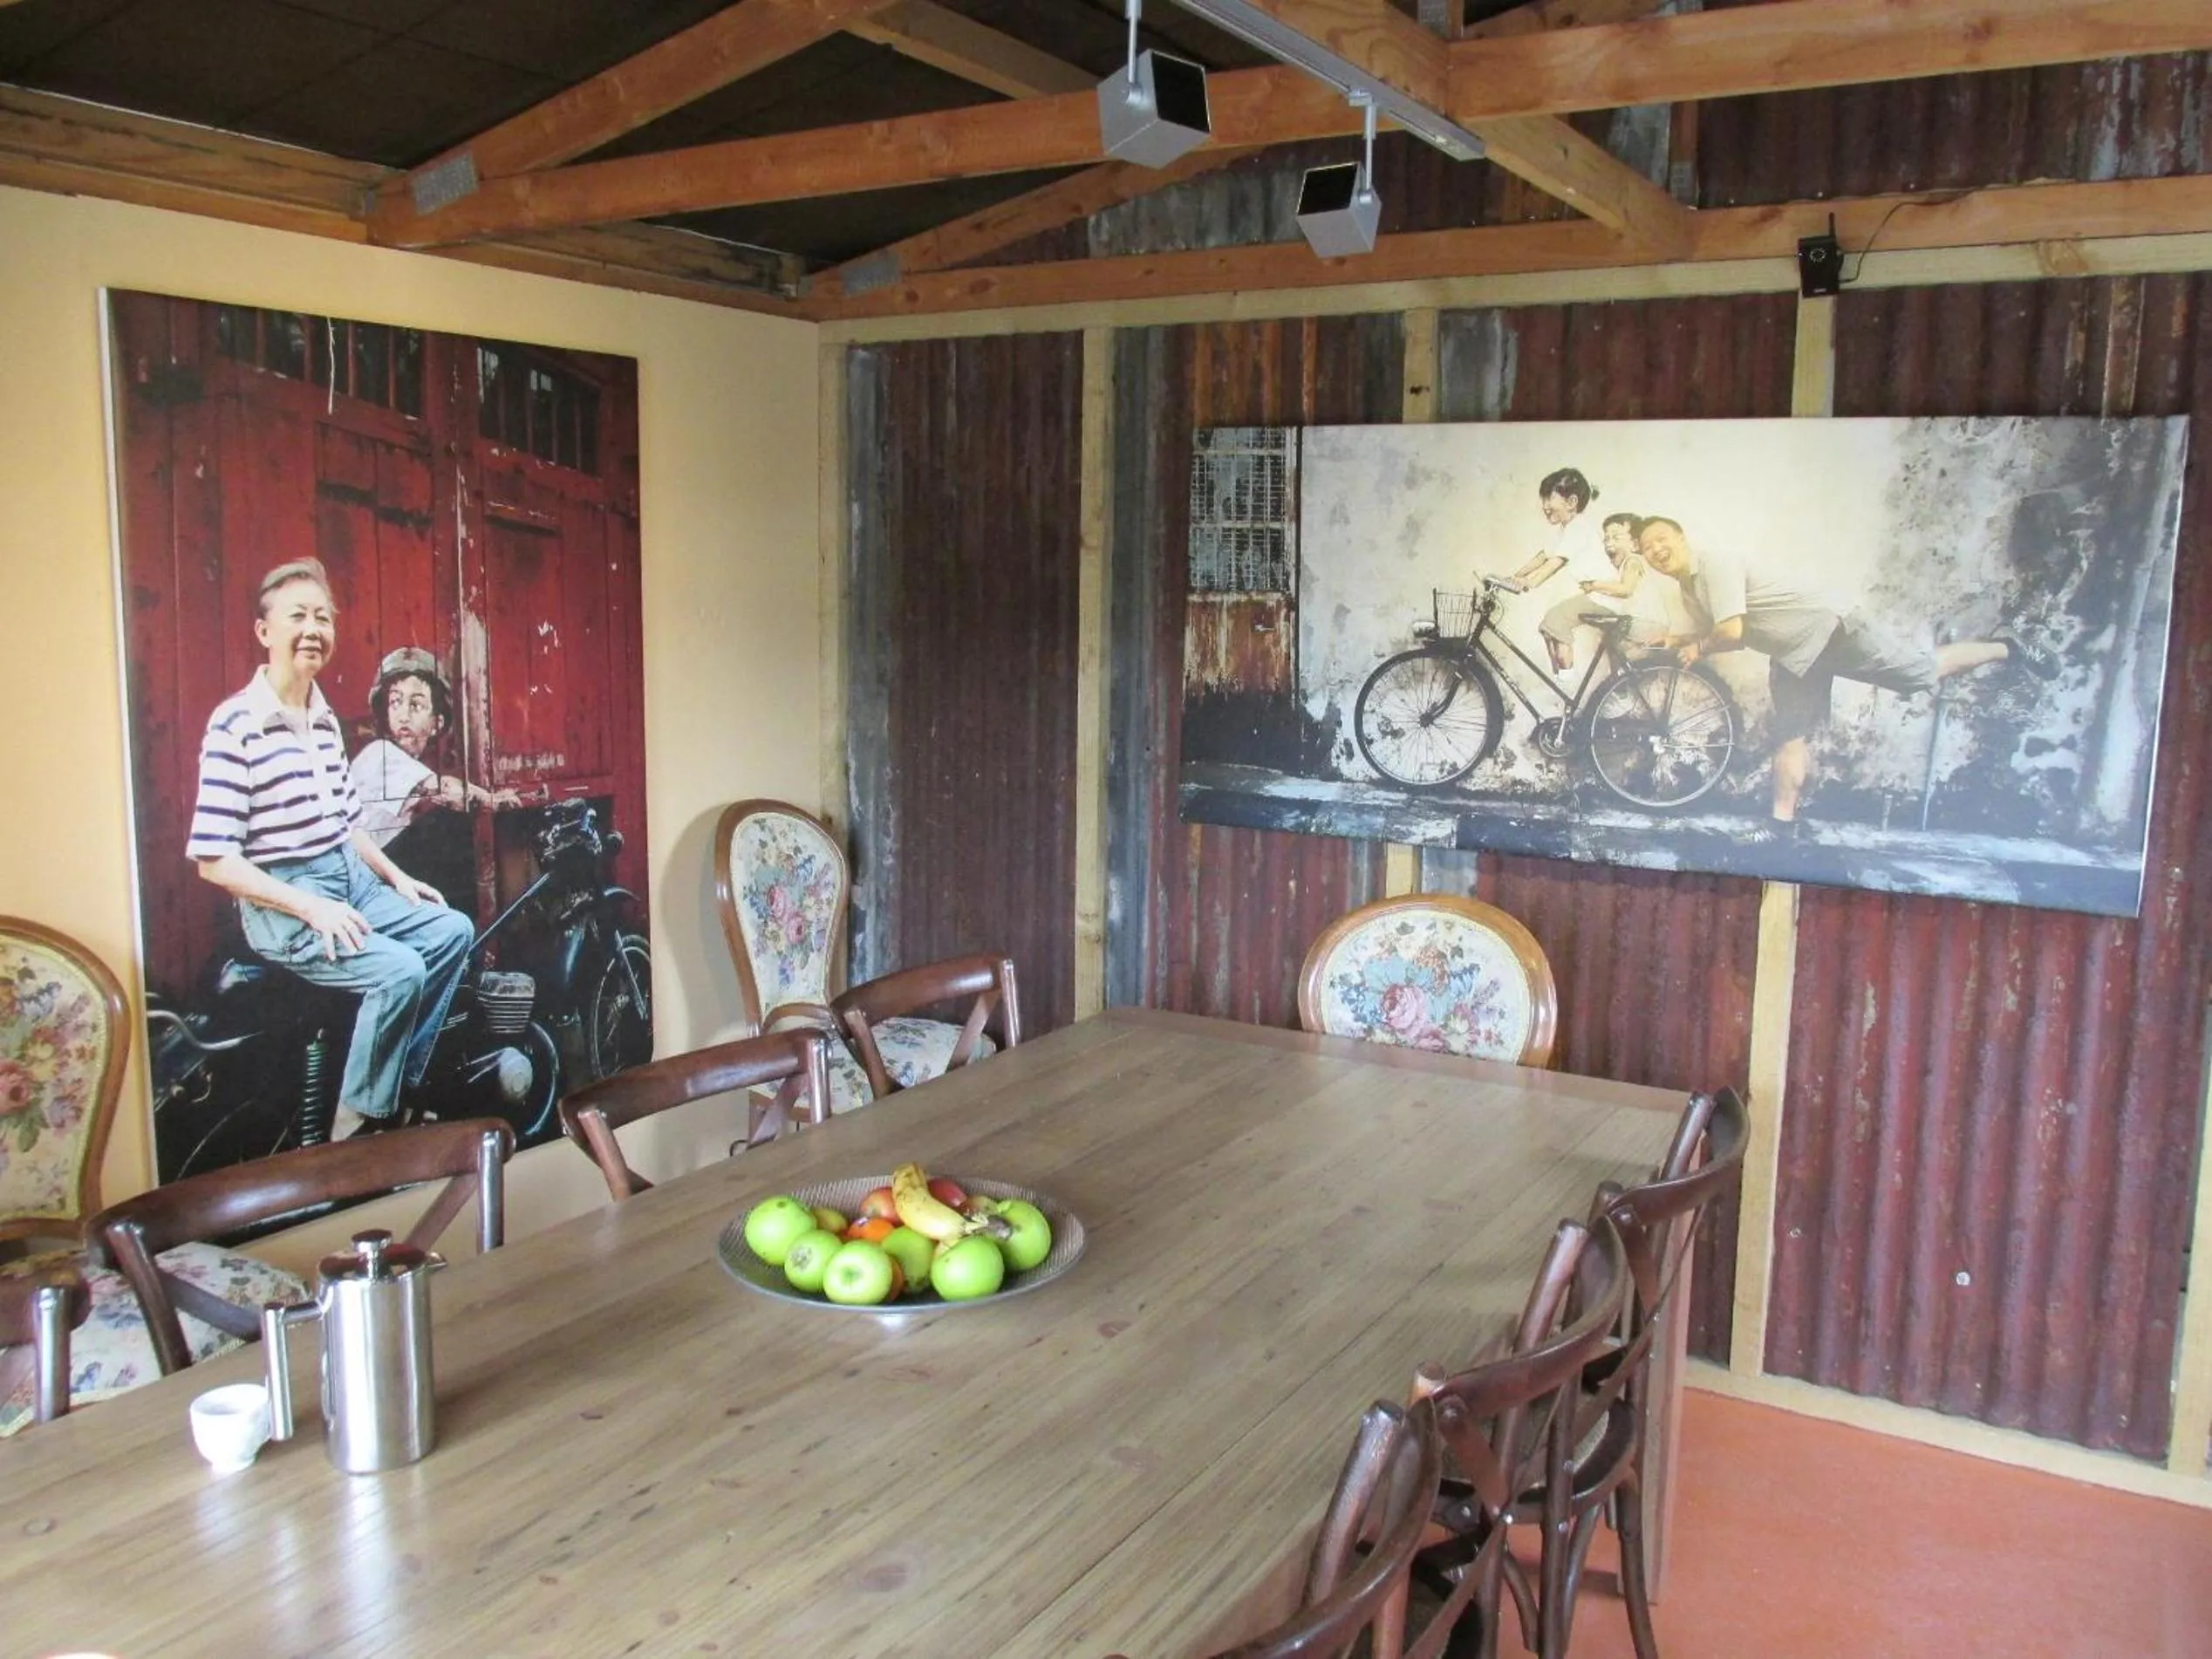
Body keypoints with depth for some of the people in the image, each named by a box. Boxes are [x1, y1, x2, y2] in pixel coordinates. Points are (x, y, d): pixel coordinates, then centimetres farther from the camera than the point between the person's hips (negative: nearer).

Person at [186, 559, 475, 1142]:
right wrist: (310, 909, -22)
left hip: (352, 880, 9)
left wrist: (396, 877, 12)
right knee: (400, 970, -24)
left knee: (453, 931, 4)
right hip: (282, 903, -9)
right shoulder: (236, 726, -15)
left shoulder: (326, 721, 10)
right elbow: (213, 860, -18)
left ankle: (400, 1083, 11)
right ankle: (355, 1132, -9)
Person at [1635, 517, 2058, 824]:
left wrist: (1699, 648, -10)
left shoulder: (1715, 563, -21)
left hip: (1824, 632, -9)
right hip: (1790, 657, 9)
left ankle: (2005, 649, 20)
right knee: (1790, 740, 3)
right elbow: (1717, 635, 20)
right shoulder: (1689, 591, 8)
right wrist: (1675, 641, 3)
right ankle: (1783, 823, 2)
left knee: (1923, 672, -2)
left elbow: (1731, 633, -30)